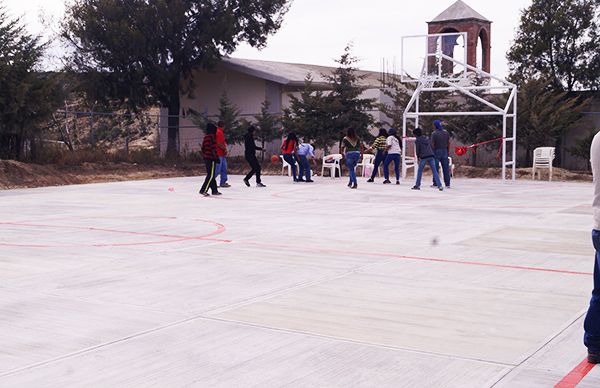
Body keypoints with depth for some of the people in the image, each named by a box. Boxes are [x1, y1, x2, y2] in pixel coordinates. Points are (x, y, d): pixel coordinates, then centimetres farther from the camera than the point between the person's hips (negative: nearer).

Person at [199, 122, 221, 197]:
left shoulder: (205, 137, 13)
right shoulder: (212, 136, -13)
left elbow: (203, 147, 17)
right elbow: (213, 148, -18)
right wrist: (216, 157, -14)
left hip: (206, 158, 9)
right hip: (211, 158, -9)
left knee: (211, 174, 14)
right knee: (211, 175, -7)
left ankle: (215, 190, 20)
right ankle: (203, 190, -12)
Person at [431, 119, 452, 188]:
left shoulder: (434, 133, -10)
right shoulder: (446, 132, 6)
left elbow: (432, 144, -12)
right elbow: (448, 142, 9)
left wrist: (432, 152, -5)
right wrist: (448, 151, 16)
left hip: (437, 151, -4)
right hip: (444, 151, 5)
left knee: (436, 168, 2)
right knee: (446, 168, 6)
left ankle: (435, 183, 2)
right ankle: (447, 184, 7)